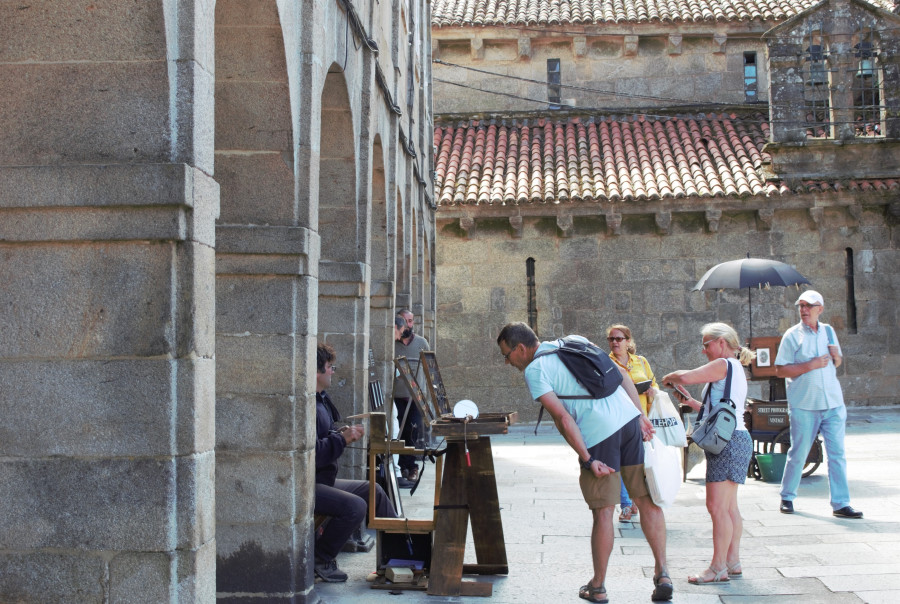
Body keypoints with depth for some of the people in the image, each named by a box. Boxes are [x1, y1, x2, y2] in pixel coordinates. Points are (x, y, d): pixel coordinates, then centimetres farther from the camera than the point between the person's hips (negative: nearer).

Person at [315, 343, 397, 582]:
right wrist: (342, 439, -19)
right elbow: (313, 453, -29)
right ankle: (320, 560, -8)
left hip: (323, 480, 11)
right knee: (355, 506, -26)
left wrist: (345, 433, 4)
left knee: (373, 491, 16)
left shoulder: (321, 400, 12)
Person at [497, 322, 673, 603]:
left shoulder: (533, 370, 0)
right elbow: (621, 374, 14)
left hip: (597, 433, -6)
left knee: (603, 512, 5)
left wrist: (588, 460, -8)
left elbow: (563, 418, -9)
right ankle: (662, 573, 10)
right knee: (649, 500, 11)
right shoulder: (575, 342, 20)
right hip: (630, 420, 6)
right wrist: (640, 415, 11)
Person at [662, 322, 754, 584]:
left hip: (727, 442, -11)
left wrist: (669, 377, 2)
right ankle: (733, 561, 17)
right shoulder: (736, 369, 21)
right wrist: (692, 402, 19)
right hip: (736, 438, 11)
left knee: (717, 506, -9)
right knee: (729, 506, 13)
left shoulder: (724, 365, -10)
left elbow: (686, 377, -19)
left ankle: (718, 568, -7)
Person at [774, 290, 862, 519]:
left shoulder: (828, 331, 11)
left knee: (837, 453, 0)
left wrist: (836, 357, -2)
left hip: (833, 403, 4)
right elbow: (780, 370, -7)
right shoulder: (792, 335, -3)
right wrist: (810, 365, -17)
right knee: (798, 453, 4)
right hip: (804, 405, -4)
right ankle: (787, 497, 20)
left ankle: (840, 504, 3)